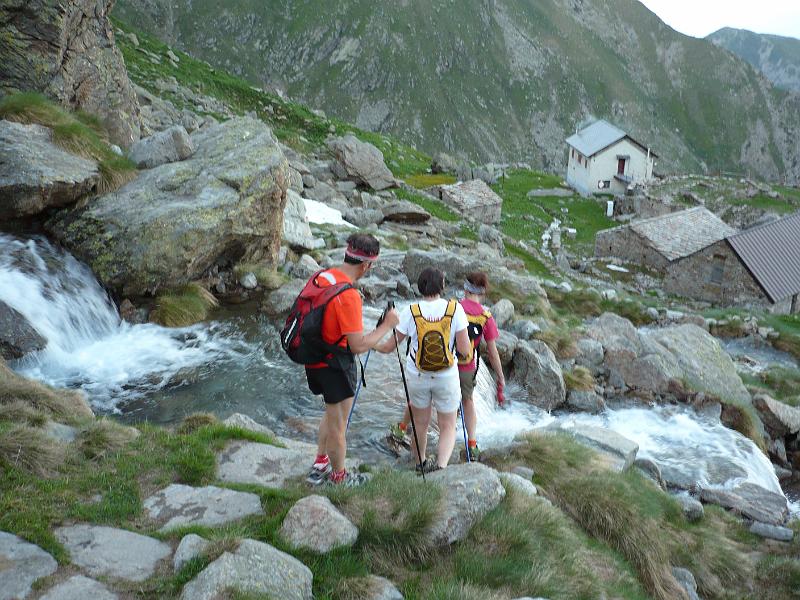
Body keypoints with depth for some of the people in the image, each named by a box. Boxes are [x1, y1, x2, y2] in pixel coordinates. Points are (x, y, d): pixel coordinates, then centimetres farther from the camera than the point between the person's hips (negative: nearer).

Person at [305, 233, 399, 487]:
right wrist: (387, 325, -16)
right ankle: (339, 477, 30)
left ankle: (319, 466, 38)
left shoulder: (322, 276, -3)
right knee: (337, 425, 12)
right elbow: (358, 346, -27)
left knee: (332, 415, 27)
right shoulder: (349, 295, -28)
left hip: (314, 358, 8)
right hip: (335, 365, -8)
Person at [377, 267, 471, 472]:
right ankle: (441, 465, -8)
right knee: (448, 427, 12)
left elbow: (390, 346, -3)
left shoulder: (410, 312, -12)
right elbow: (465, 349, -11)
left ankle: (421, 463, 36)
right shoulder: (455, 309, -13)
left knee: (421, 423, 20)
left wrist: (372, 345, 16)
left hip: (417, 377, 1)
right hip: (447, 378, -1)